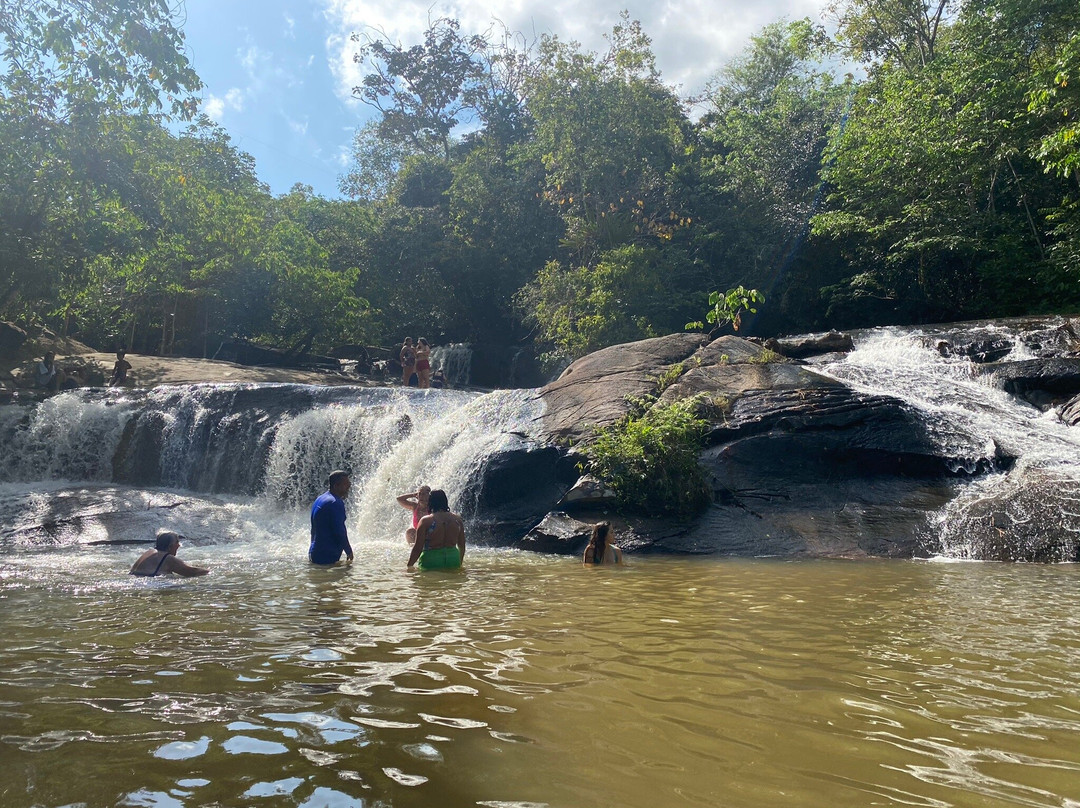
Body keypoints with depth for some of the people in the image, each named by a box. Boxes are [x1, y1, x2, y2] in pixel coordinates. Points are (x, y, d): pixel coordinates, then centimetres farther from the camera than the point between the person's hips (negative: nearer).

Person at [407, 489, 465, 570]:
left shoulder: (426, 521, -5)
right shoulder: (457, 519, 6)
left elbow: (418, 548, -6)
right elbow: (462, 546, 13)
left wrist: (410, 565, 5)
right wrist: (459, 563, 27)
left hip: (431, 561, -4)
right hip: (453, 561, 4)